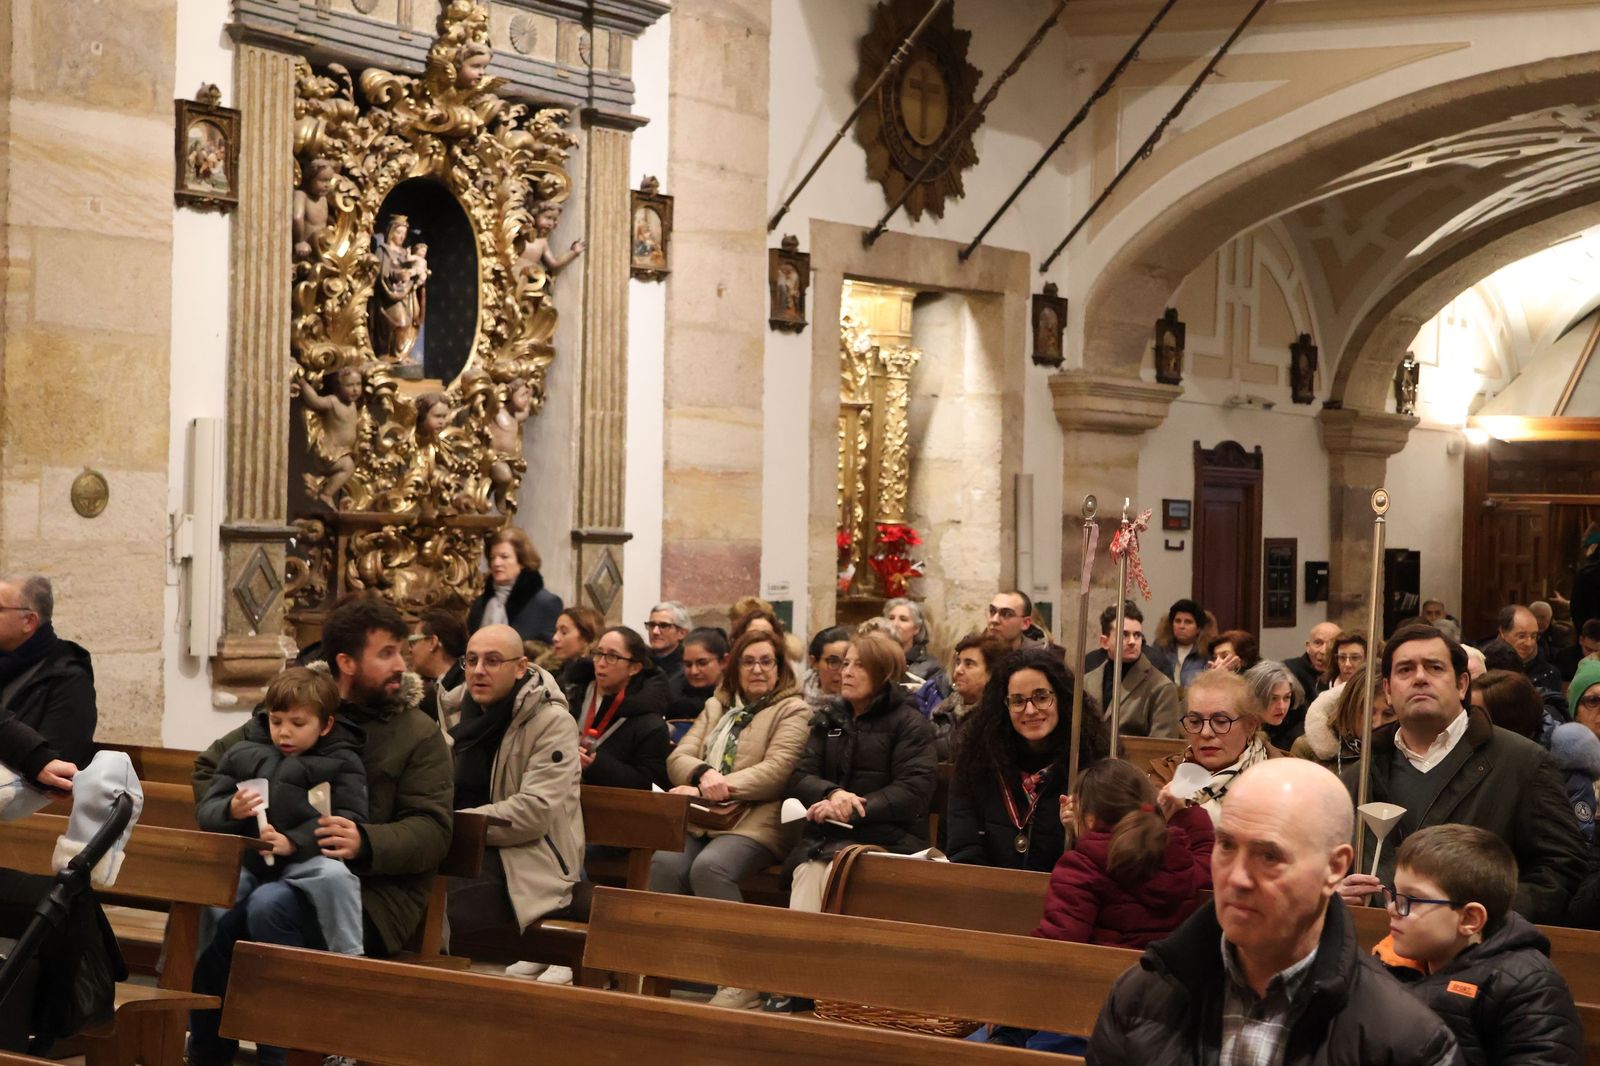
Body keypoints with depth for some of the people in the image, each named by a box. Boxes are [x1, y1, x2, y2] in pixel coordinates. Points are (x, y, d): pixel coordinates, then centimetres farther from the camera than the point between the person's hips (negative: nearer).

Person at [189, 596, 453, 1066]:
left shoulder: (420, 734, 2)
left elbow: (432, 832, -6)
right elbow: (209, 765, 21)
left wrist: (365, 842, -25)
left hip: (374, 890, -4)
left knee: (270, 906, -33)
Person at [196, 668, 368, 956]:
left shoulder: (341, 762, 7)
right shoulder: (241, 754, 15)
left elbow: (350, 819, -7)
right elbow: (205, 812, 11)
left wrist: (292, 842, -22)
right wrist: (230, 811, -15)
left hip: (305, 860, -2)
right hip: (244, 858, 3)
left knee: (335, 874, -34)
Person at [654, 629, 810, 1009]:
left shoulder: (793, 710, 7)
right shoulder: (716, 707, 25)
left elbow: (777, 770, -8)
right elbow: (677, 757, 13)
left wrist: (720, 787, -13)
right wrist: (704, 775, -11)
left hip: (754, 823, -5)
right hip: (701, 820, 5)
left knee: (709, 866, -34)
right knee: (664, 862, -27)